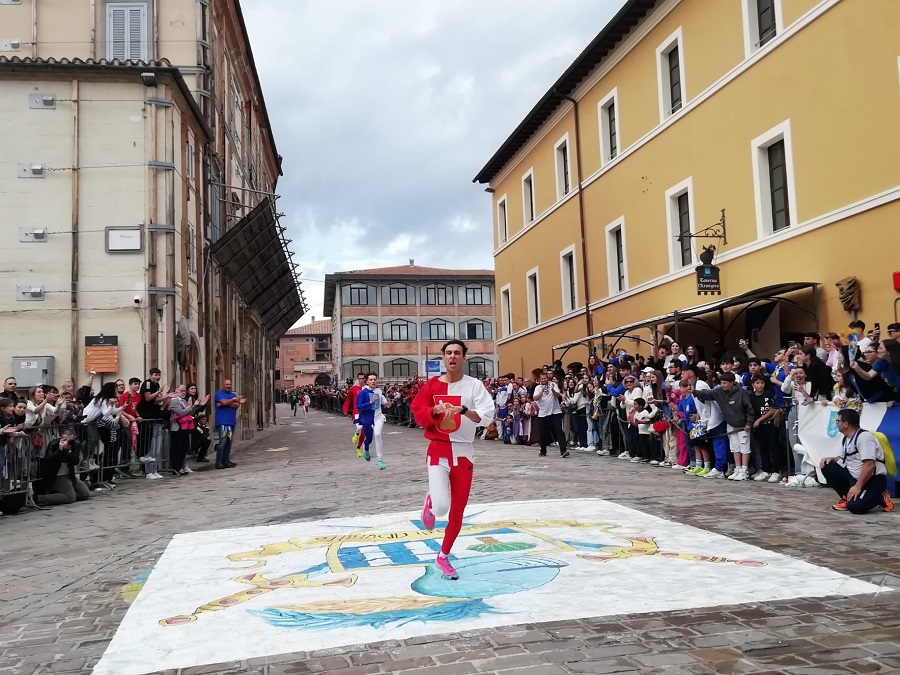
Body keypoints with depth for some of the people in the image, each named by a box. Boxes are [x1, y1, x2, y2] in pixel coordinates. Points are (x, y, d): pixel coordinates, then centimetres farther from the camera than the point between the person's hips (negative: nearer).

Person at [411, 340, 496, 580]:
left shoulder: (474, 385, -4)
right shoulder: (432, 385, 0)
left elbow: (487, 415, -15)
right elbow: (419, 414, -3)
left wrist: (462, 409, -30)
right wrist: (436, 410, -22)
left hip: (463, 452, 1)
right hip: (439, 450, -1)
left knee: (457, 511, 8)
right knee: (441, 507, -19)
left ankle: (443, 557, 29)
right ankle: (430, 503, 21)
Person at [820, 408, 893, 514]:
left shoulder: (864, 436, -20)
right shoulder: (845, 439, 10)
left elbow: (869, 465, -27)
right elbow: (844, 459, 25)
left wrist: (857, 487, -26)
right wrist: (832, 459, 3)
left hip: (873, 479, -9)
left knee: (854, 506, -29)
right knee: (827, 467, -4)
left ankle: (881, 498, 0)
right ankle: (846, 498, 4)